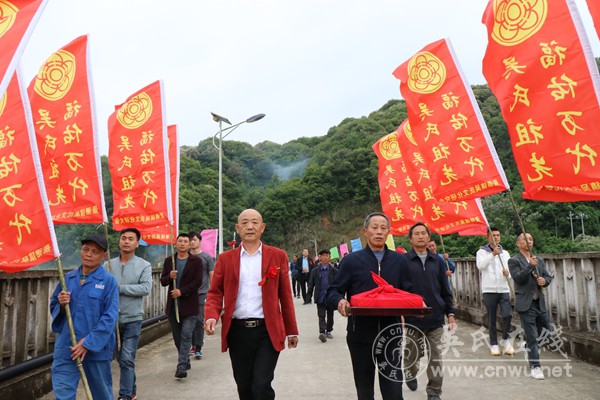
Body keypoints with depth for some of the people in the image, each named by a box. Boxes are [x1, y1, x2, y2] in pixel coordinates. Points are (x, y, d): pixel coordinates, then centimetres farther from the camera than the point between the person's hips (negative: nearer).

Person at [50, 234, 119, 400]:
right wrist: (61, 305, -8)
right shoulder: (68, 278, 6)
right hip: (66, 346, 3)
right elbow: (53, 305, 16)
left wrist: (88, 343, -18)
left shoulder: (108, 280, -9)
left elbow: (110, 317, -14)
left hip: (96, 347, -3)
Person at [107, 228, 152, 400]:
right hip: (113, 318, 3)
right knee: (120, 359, 15)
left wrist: (119, 288, -17)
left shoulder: (144, 265, -4)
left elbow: (146, 288, -16)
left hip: (133, 319, -3)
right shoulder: (109, 265, 3)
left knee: (127, 359, -5)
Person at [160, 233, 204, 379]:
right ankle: (185, 361, 30)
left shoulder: (196, 261, -2)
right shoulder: (169, 261, 9)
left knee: (186, 335, -9)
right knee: (177, 336, 13)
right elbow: (162, 281, 7)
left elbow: (198, 281, -9)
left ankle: (181, 366, -7)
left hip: (189, 304, -4)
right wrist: (169, 277, -14)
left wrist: (182, 291, -17)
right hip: (173, 304, 4)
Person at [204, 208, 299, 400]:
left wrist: (292, 330, 7)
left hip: (267, 331, -2)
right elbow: (215, 293, 6)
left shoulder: (278, 256, 2)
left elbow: (285, 295, 4)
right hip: (237, 331, 2)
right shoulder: (225, 258, 6)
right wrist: (211, 317, -13)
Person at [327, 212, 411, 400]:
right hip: (360, 334, -1)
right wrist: (340, 301, -21)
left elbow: (408, 293, 12)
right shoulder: (351, 260, 2)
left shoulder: (399, 261, 9)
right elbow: (333, 291, 1)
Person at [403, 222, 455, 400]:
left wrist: (450, 313, 6)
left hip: (435, 318, 2)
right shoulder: (403, 260, -3)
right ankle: (410, 374, 43)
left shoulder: (437, 260, 6)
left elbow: (445, 290, 9)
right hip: (412, 318, -1)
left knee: (435, 357, 4)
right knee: (412, 353, 14)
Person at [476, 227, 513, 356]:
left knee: (508, 315, -10)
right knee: (492, 319, 5)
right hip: (489, 290, -2)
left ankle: (505, 339, 13)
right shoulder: (482, 252, 0)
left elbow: (511, 270, 9)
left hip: (504, 289, 2)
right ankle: (493, 344, 18)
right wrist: (493, 254, -29)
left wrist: (508, 273, -15)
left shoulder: (505, 253, 12)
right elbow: (480, 266, -18)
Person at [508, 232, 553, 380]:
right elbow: (518, 278, -16)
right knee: (532, 336, -3)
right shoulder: (514, 261, -4)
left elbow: (548, 277, 14)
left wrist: (544, 280, -8)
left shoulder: (539, 260, 14)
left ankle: (530, 349, 37)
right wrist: (530, 266, -23)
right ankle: (535, 366, 6)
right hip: (526, 304, -6)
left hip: (540, 303, 6)